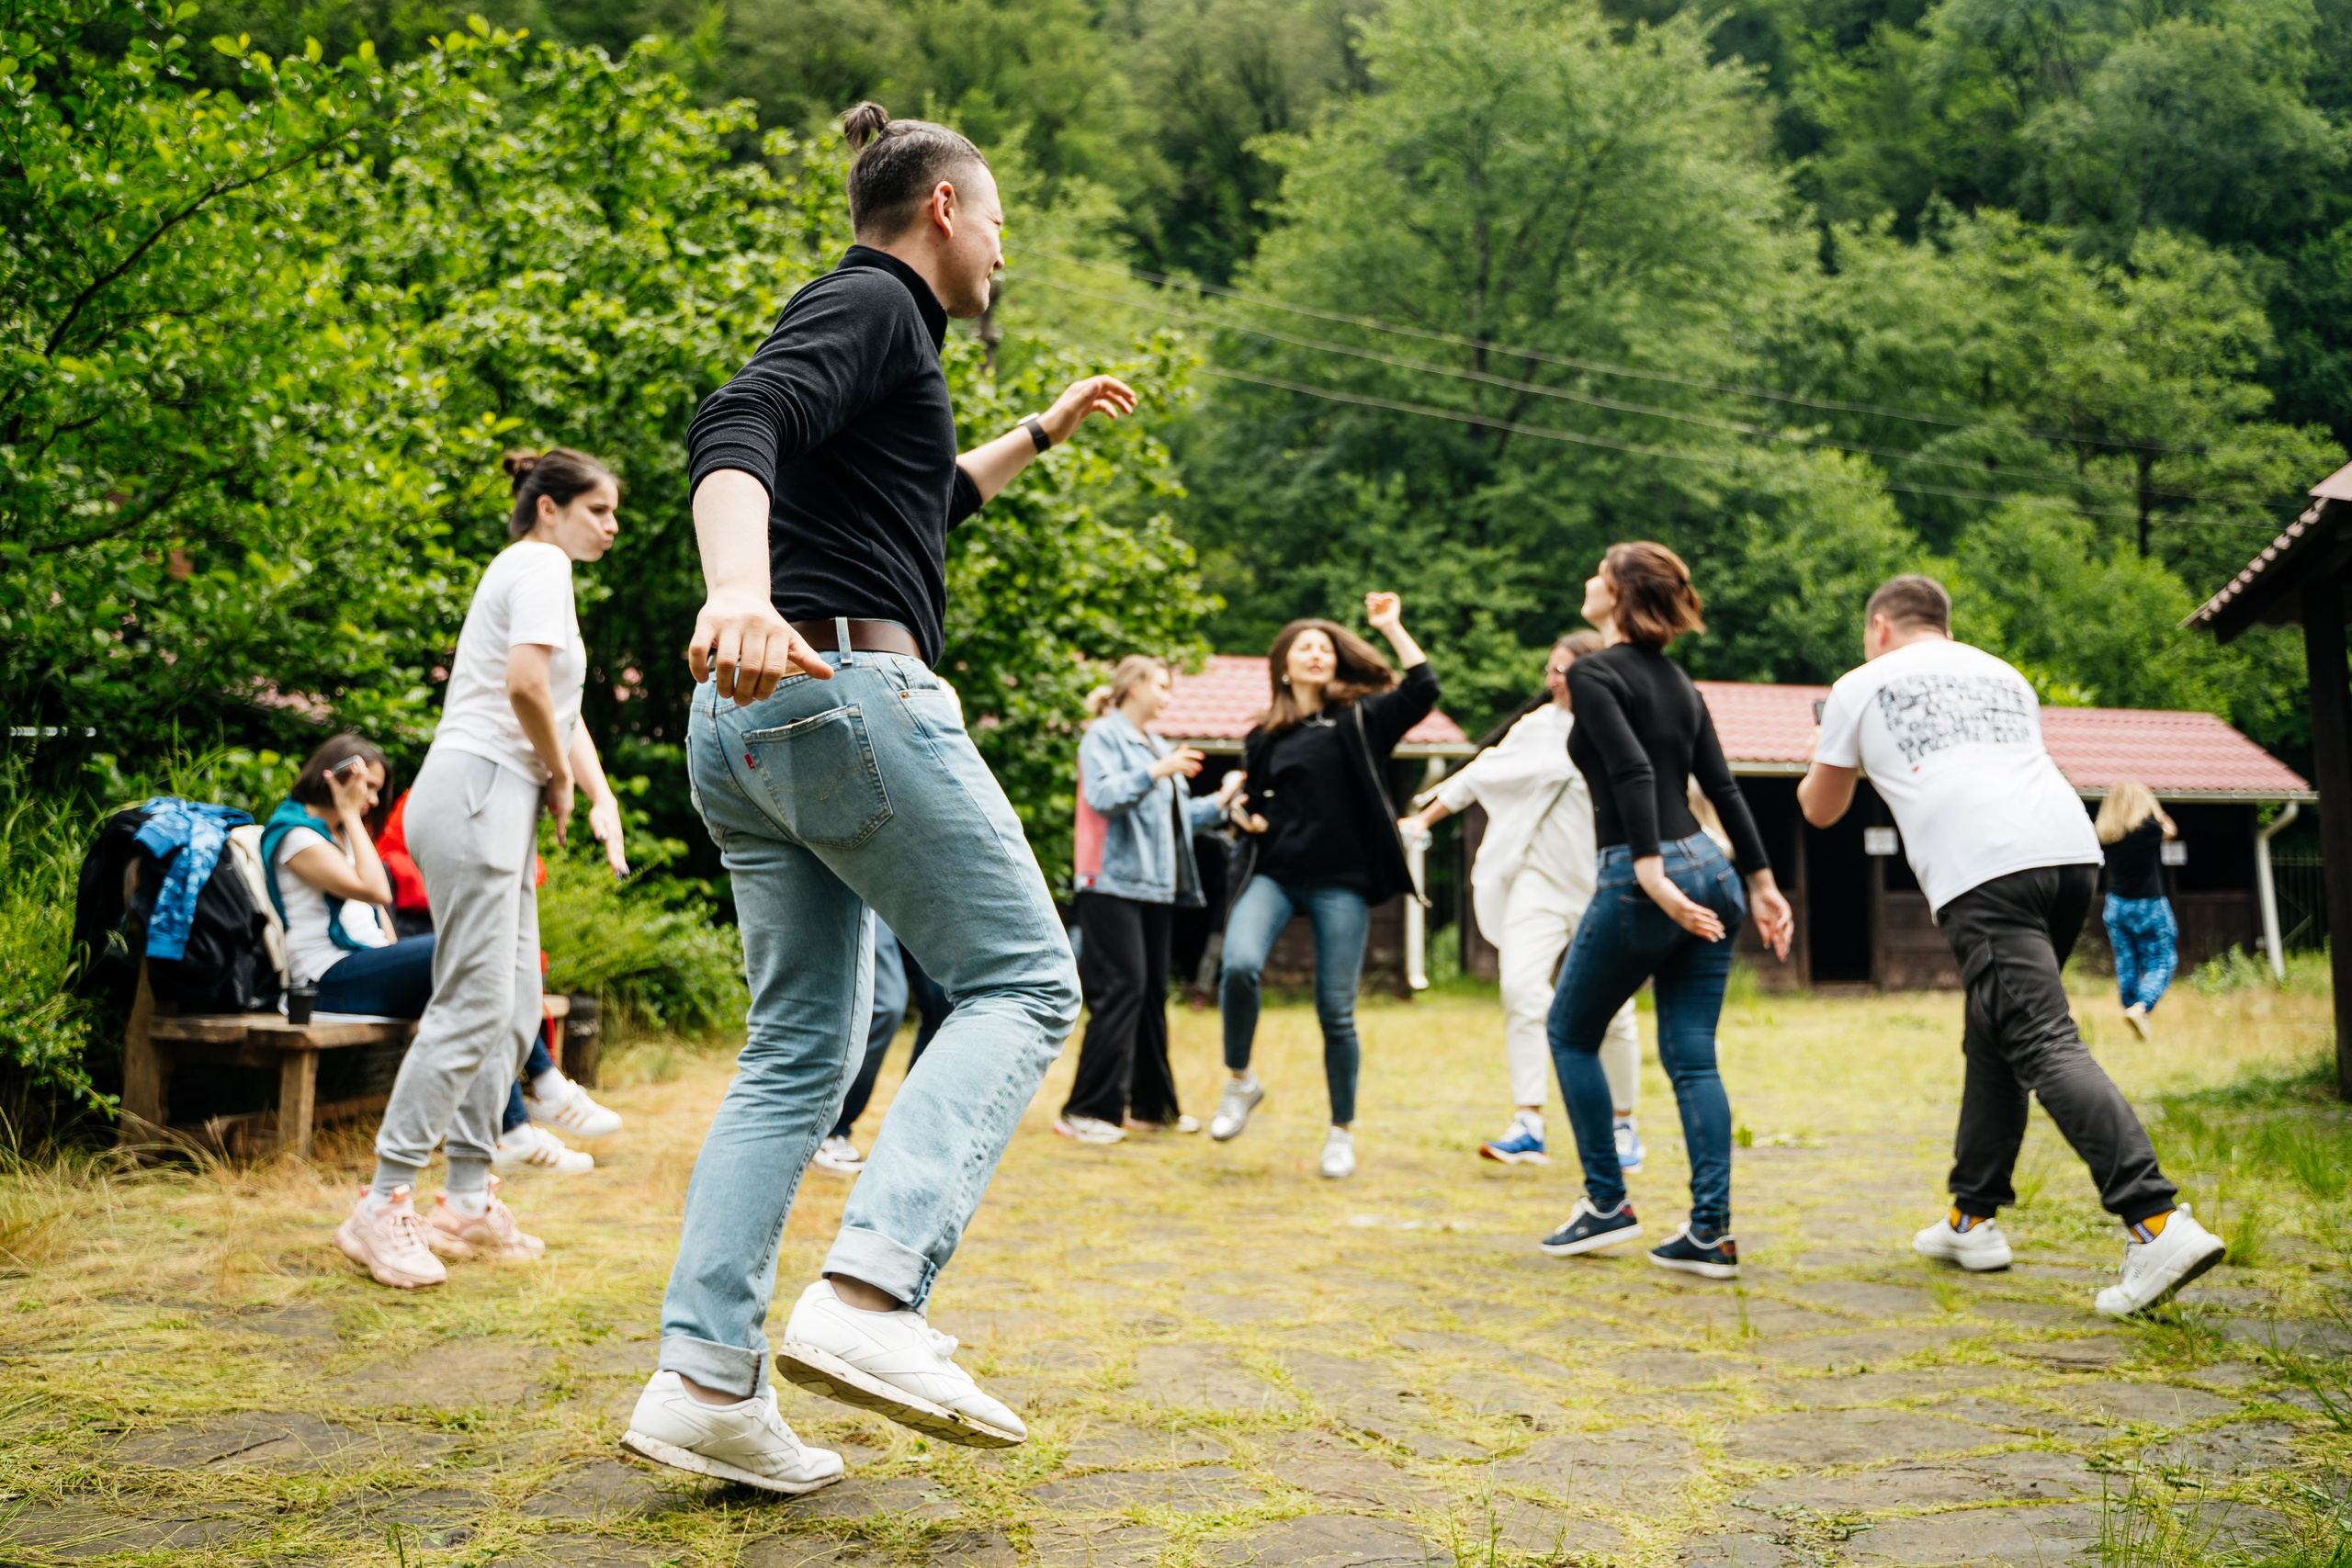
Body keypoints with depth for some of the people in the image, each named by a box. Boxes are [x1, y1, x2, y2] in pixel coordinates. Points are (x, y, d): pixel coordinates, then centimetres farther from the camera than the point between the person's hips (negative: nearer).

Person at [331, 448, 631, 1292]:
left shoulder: (538, 572, 25)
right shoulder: (539, 566, -5)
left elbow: (564, 710, 24)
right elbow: (525, 684, -21)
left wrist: (602, 797, 9)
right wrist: (559, 775, -6)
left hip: (499, 807, 11)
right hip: (477, 791, -11)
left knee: (516, 1007, 9)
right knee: (474, 1006, -13)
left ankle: (468, 1201, 13)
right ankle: (382, 1206, -10)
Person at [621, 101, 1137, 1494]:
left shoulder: (870, 328, 29)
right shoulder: (871, 303, -1)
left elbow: (925, 504, 46)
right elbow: (736, 434, -21)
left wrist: (1045, 433, 49)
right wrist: (740, 589, -40)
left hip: (749, 721, 10)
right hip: (846, 682, -10)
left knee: (804, 1051, 8)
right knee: (1024, 978, -6)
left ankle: (704, 1379, 3)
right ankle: (870, 1295, -21)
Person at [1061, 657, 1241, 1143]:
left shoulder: (1157, 746, 23)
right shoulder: (1104, 735, -3)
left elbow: (1177, 814, 25)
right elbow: (1103, 797, -18)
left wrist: (1222, 800, 16)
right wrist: (1156, 771, -24)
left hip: (1157, 885, 9)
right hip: (1115, 881, -9)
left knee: (1152, 991, 10)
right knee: (1122, 988, -13)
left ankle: (1151, 1104, 17)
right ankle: (1086, 1111, -11)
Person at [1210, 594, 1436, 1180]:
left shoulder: (1362, 719, 6)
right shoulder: (1266, 736, 12)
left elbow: (1422, 688, -9)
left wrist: (1391, 627, -7)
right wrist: (1244, 811, 2)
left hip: (1341, 884, -1)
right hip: (1275, 875, 1)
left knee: (1336, 1011, 0)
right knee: (1239, 966, -25)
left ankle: (1343, 1130, 18)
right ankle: (1240, 1081, -2)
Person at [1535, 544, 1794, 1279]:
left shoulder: (1594, 672, -6)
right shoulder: (1677, 680, 15)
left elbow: (1633, 772, -20)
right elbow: (1723, 787, 13)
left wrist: (1651, 873, -25)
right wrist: (1762, 881, 13)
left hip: (1643, 876, -7)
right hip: (1709, 869, 7)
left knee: (1571, 1032, 13)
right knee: (1691, 1057, 8)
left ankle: (1606, 1204, 15)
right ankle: (1710, 1232, 4)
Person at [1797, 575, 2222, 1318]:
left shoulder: (1861, 686, 18)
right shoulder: (2004, 675, 31)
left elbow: (1820, 811, 28)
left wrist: (1821, 756, 50)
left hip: (1979, 873, -6)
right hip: (2073, 849, 6)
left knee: (2046, 1048, -14)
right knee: (1992, 1040, 19)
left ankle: (2159, 1224, -28)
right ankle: (1972, 1219, 24)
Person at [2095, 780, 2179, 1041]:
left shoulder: (2107, 832, -4)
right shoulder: (2148, 826, -15)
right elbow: (2170, 831, 6)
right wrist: (2150, 804, 11)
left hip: (2116, 905, 4)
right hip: (2148, 906, -4)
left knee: (2125, 965, 12)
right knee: (2160, 963, 2)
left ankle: (2130, 1007, 17)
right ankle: (2141, 1007, -19)